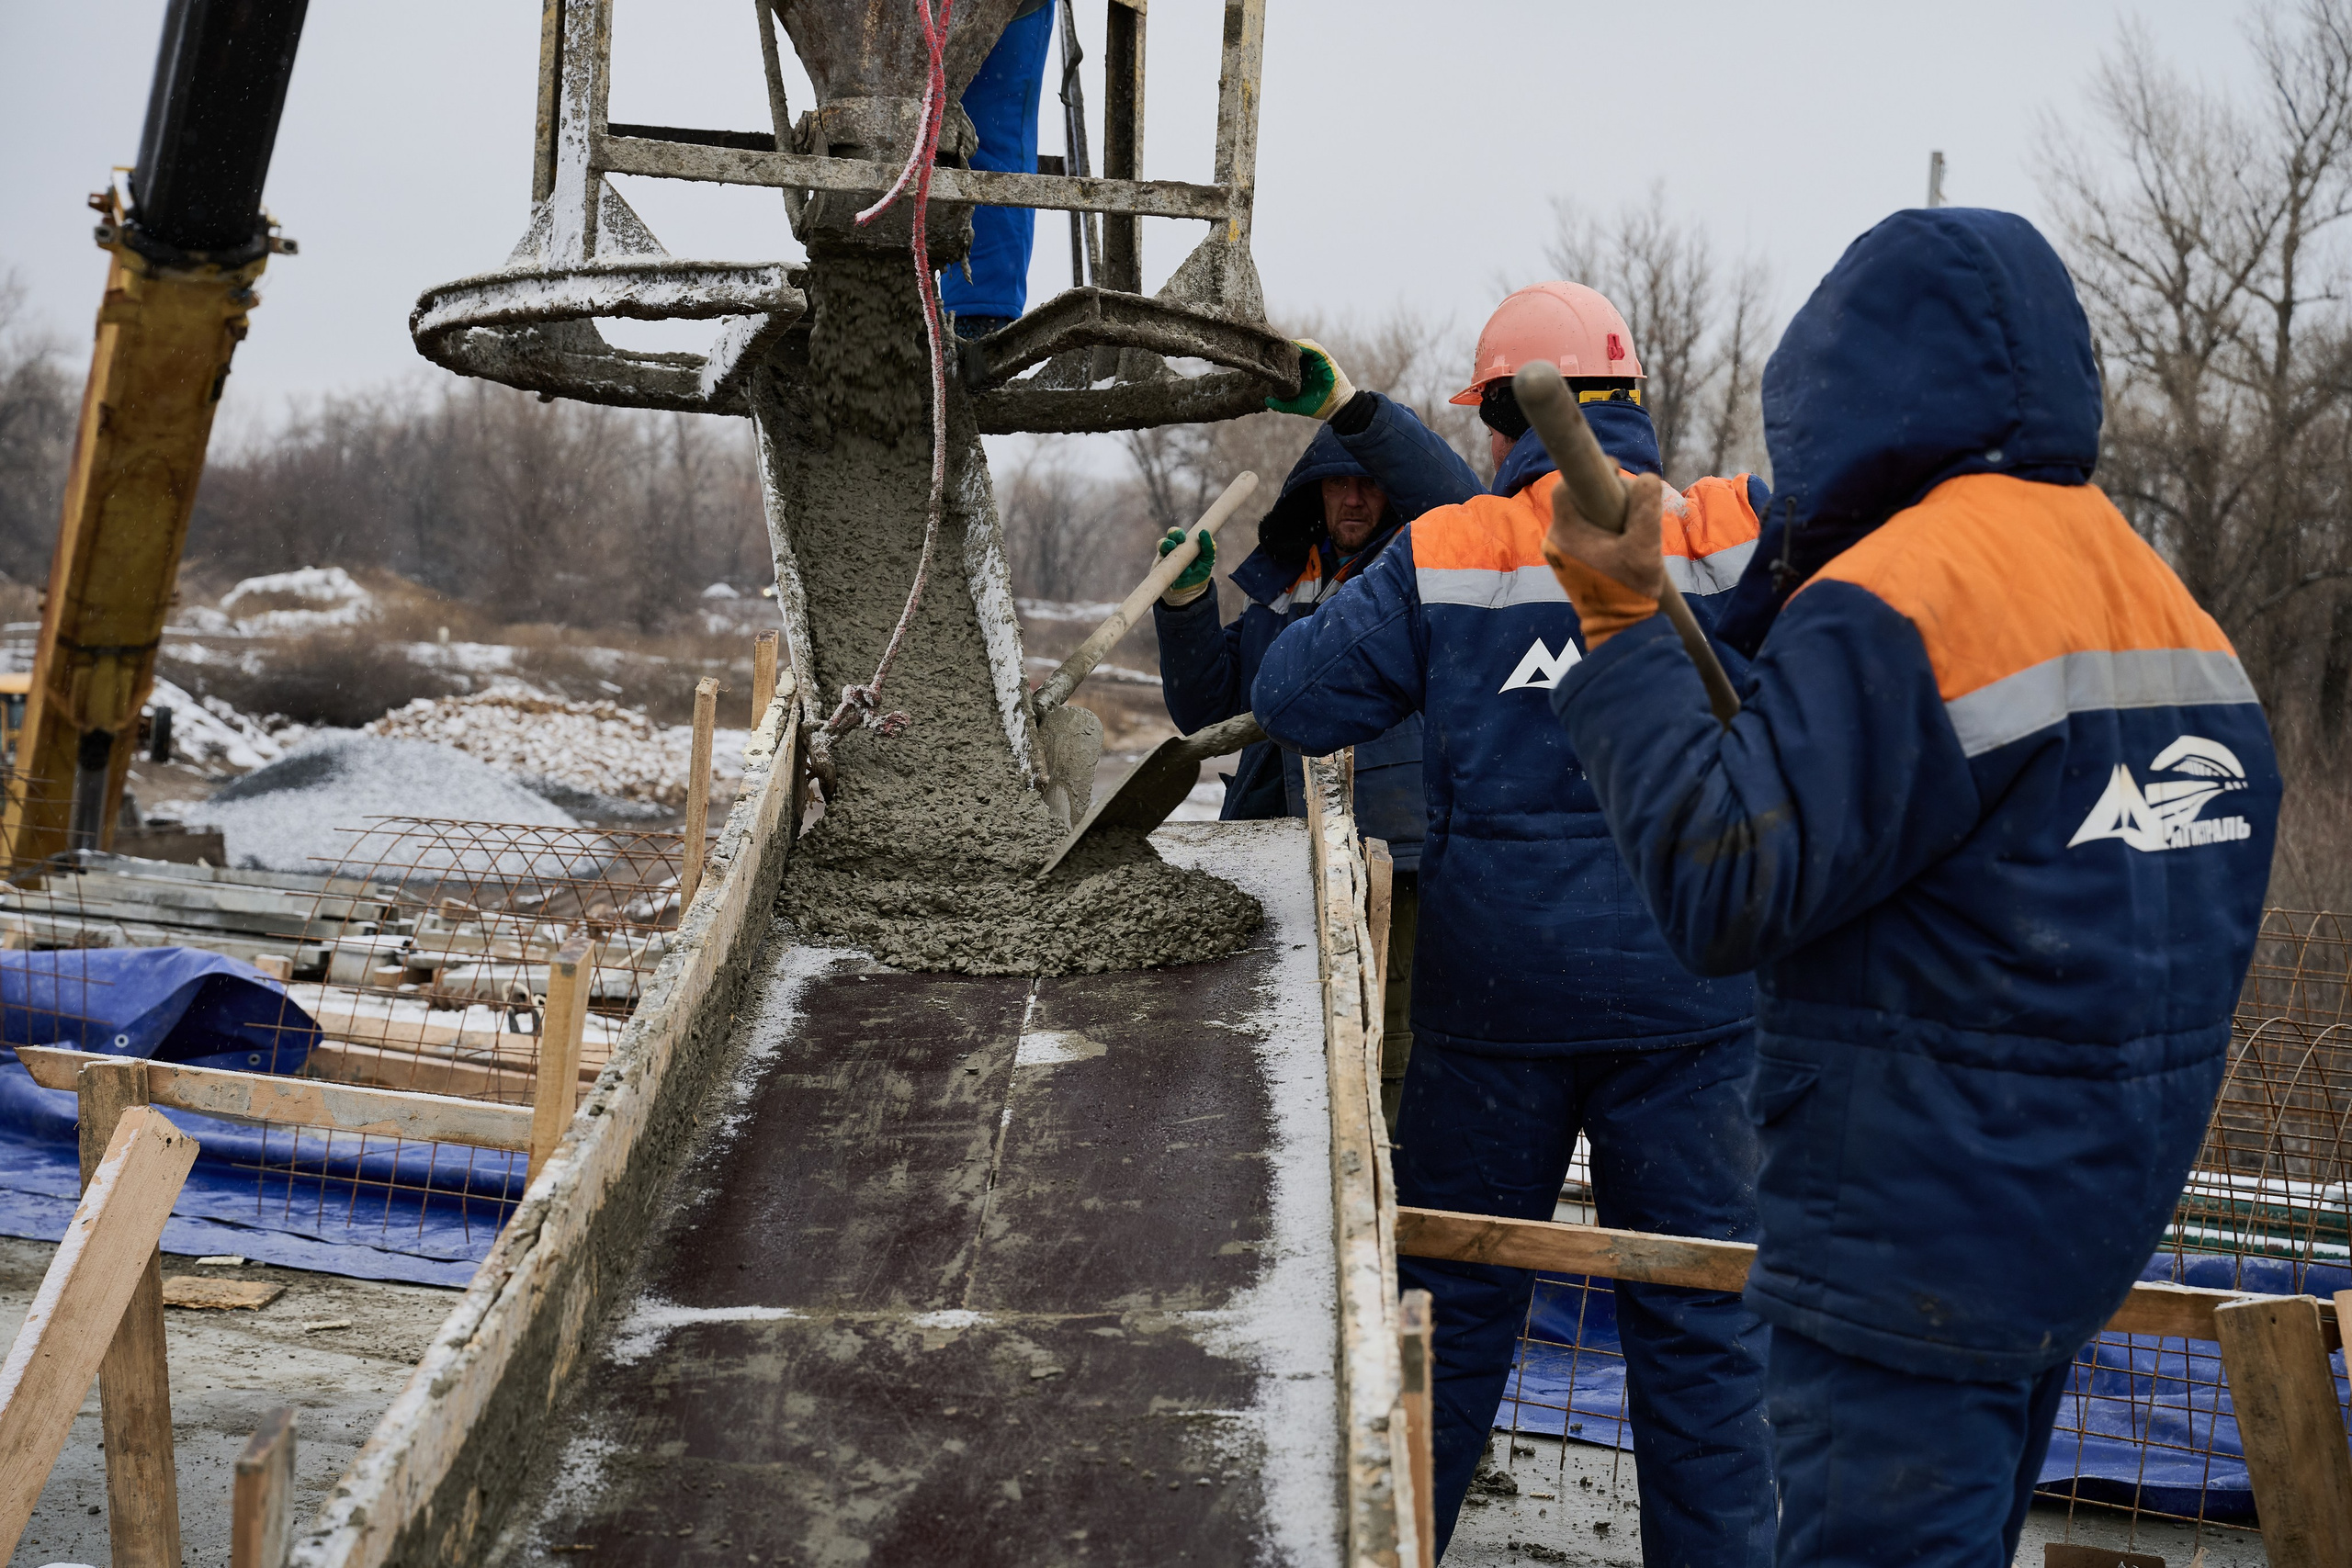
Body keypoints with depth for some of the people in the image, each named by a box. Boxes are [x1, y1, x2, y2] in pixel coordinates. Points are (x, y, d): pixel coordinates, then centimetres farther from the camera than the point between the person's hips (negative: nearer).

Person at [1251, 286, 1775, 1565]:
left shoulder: (1440, 557, -3)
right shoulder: (1732, 531, -2)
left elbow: (1294, 700, -2)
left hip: (1495, 984, 1)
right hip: (1688, 989, 0)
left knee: (1455, 1295, 15)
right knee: (1701, 1316, 9)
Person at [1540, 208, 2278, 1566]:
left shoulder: (1892, 601, -20)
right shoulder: (2169, 602, 11)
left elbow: (1722, 892, -24)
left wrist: (1624, 630, -19)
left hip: (1920, 1247, -9)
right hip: (2097, 1219, 10)